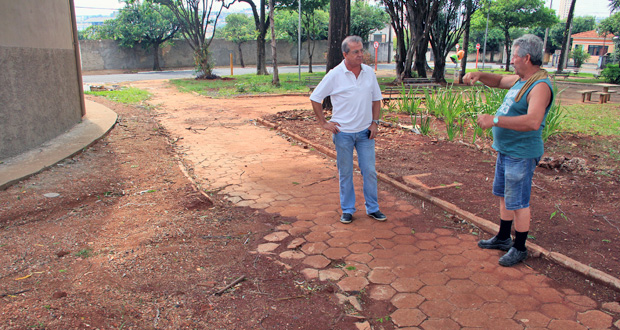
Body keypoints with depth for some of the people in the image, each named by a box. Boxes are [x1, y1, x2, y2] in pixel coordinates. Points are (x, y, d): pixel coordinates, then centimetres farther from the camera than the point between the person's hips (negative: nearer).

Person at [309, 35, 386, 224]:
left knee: (370, 171, 7)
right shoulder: (335, 75, -9)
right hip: (343, 132, -3)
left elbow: (376, 99, 13)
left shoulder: (369, 73, 3)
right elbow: (315, 98, -2)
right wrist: (323, 123, -4)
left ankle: (372, 209, 21)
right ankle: (347, 210, 21)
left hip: (365, 132, 3)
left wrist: (375, 122, 3)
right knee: (345, 173, 7)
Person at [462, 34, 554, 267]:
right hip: (505, 150, 10)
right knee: (504, 196, 20)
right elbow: (499, 81, 27)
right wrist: (479, 76, 7)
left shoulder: (540, 86, -22)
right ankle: (503, 239, 36)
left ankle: (519, 248, 17)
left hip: (521, 154, -10)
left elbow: (533, 121, -35)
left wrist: (495, 120, -35)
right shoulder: (521, 80, 8)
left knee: (518, 202, 1)